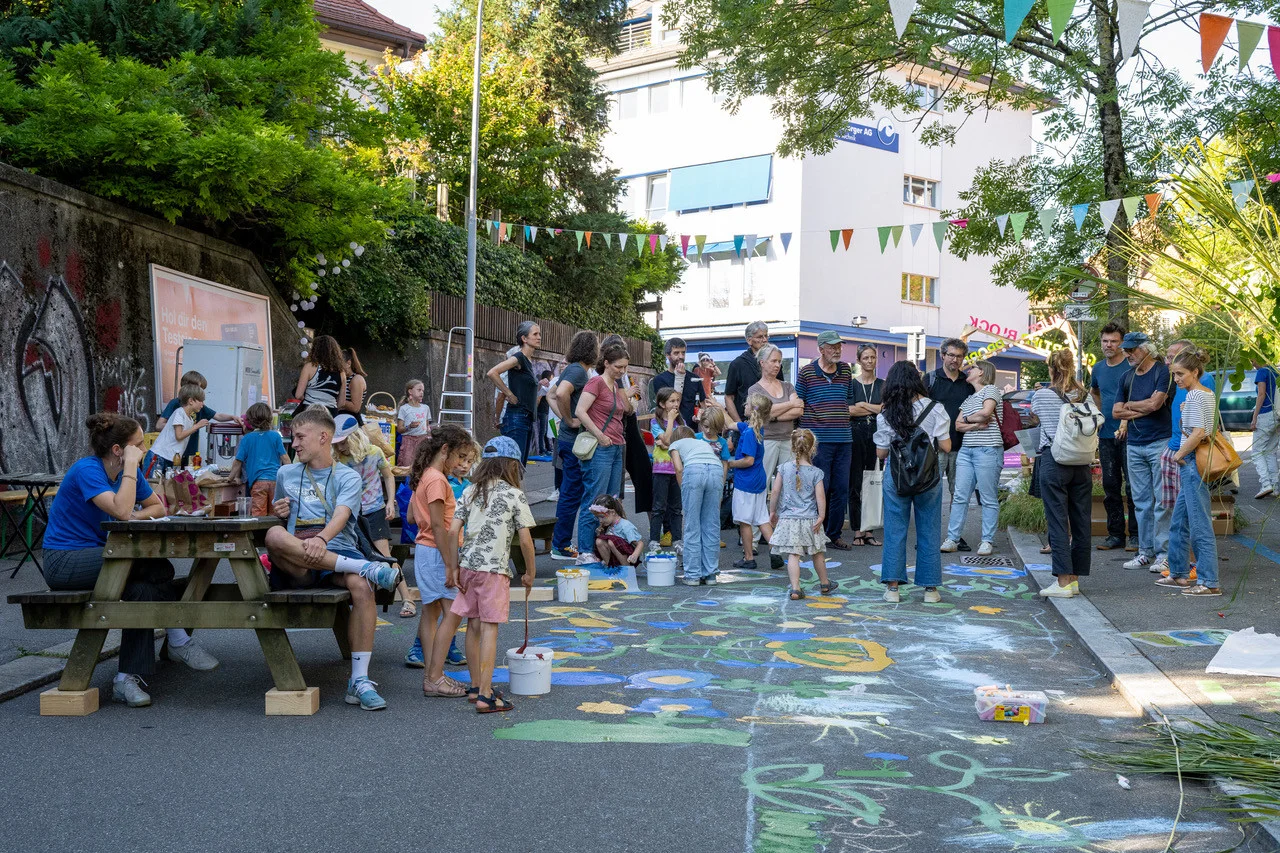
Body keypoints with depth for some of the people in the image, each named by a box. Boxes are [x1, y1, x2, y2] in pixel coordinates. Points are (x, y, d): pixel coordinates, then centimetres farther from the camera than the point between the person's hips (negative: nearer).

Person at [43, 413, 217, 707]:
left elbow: (158, 507, 10)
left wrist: (138, 516, -12)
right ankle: (178, 641, -7)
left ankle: (128, 678, -18)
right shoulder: (87, 470, -19)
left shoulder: (126, 472, 5)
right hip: (64, 561, -8)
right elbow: (122, 510, -31)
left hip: (94, 556, 8)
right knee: (157, 569, -24)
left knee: (142, 590, -23)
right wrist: (131, 466, -25)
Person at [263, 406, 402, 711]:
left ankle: (359, 680, -31)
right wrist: (278, 512, 9)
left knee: (362, 587, -36)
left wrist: (322, 539, -31)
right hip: (297, 566, 2)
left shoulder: (347, 477, 10)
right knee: (275, 535, -33)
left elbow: (341, 515, -9)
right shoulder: (286, 474, 22)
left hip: (338, 552, -2)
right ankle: (365, 567, -36)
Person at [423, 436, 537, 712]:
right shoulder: (515, 496, -4)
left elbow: (453, 532, 3)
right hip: (494, 568, -5)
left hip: (468, 564, 5)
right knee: (489, 628, -5)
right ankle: (485, 695, -7)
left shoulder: (470, 491, 9)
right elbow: (525, 541, -7)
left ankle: (476, 687, 24)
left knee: (473, 625, 14)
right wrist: (529, 573, 6)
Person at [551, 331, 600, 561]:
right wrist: (570, 420, -22)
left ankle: (561, 542, 22)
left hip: (570, 440, 10)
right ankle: (561, 546, 0)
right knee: (572, 494, -5)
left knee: (570, 493, 15)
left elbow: (553, 394, 24)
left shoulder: (572, 369, 14)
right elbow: (561, 393, -34)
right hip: (575, 441, -10)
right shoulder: (578, 370, -17)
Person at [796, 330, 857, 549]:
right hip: (819, 440, -5)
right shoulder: (807, 372, -1)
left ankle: (834, 534, 17)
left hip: (844, 440, 5)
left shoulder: (846, 370, 12)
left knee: (841, 490, 6)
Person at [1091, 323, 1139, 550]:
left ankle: (1135, 535, 2)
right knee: (1110, 486, 10)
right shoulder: (1098, 369, 11)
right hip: (1106, 436, 6)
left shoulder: (1132, 367, -8)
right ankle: (1115, 534, 17)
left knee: (1132, 486, -4)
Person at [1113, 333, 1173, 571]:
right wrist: (1141, 411, -3)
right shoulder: (1128, 376, 13)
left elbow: (1155, 403, -17)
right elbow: (1116, 411, 10)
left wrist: (1129, 405, -1)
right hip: (1134, 445, 7)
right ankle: (1146, 552, 15)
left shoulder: (1163, 371, -7)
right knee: (1142, 502, 10)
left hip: (1160, 442, -7)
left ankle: (1164, 552, 1)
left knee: (1162, 501, -4)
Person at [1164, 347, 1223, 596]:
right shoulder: (1208, 394, 14)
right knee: (1178, 522, 17)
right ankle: (1179, 574, 25)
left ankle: (1209, 583, -4)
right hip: (1196, 463, 10)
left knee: (1200, 525, -7)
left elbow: (1198, 433, -25)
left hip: (1193, 463, -10)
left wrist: (1179, 454, -13)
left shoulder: (1194, 397, -15)